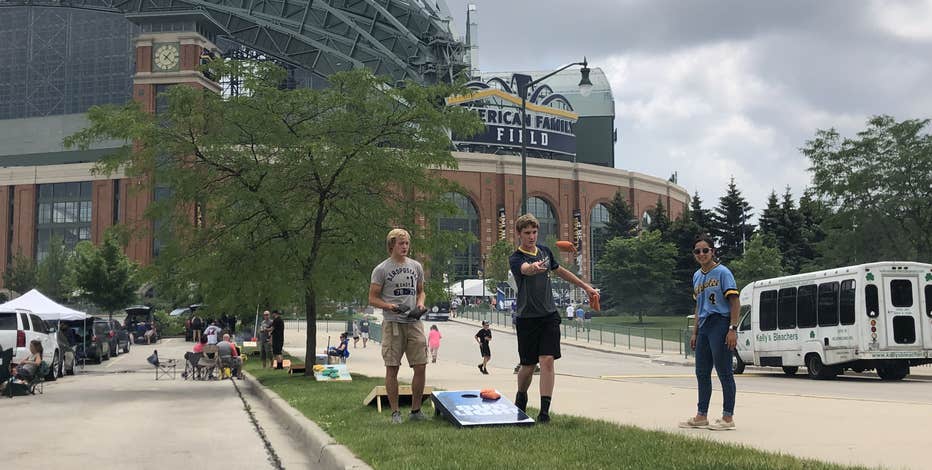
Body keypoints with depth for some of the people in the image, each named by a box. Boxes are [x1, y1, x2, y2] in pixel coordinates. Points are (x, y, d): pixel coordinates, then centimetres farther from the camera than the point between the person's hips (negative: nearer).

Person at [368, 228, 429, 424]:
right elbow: (372, 298, 0)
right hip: (393, 324, -4)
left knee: (420, 367, 0)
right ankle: (395, 412, 7)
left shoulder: (416, 266, 14)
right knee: (392, 368, -1)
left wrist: (420, 303, 2)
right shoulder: (381, 269, 0)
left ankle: (416, 410, 12)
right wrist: (389, 306, -17)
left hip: (414, 322, 4)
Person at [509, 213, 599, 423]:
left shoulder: (544, 251, 8)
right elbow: (525, 269, -36)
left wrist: (585, 286, 29)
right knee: (528, 365, 6)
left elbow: (560, 271, 25)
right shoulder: (516, 258, -11)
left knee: (547, 361, -10)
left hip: (549, 315, 3)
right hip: (527, 318, -3)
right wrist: (535, 267, -60)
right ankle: (521, 399, 35)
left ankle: (544, 410, -10)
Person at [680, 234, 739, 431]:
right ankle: (701, 416, 19)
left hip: (720, 324, -8)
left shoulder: (722, 272, -8)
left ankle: (728, 417, 1)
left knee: (724, 372, -4)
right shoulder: (697, 276, 15)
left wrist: (732, 329, -18)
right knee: (702, 372, 11)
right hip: (704, 327, 8)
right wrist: (694, 332, 19)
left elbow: (735, 302, -11)